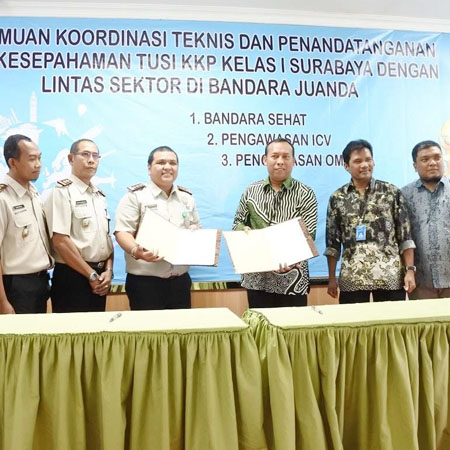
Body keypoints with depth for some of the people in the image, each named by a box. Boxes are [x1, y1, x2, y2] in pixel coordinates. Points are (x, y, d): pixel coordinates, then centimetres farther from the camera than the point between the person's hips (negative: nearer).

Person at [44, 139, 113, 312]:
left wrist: (108, 271, -1)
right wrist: (92, 275, -13)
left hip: (99, 280, 7)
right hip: (72, 278, -7)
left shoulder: (99, 195, 13)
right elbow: (60, 241, -17)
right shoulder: (62, 191, -10)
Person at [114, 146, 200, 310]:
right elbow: (122, 232, -10)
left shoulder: (187, 197, 14)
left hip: (180, 281, 5)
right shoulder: (135, 195, -3)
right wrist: (136, 251, -28)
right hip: (144, 282, -5)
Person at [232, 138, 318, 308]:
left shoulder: (305, 194, -3)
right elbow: (238, 223, 12)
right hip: (256, 279, 2)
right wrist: (245, 230, -12)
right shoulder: (251, 191, 6)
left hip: (291, 281, -2)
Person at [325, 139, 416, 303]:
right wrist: (331, 278, 4)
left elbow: (405, 236, 3)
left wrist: (410, 270, -4)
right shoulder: (337, 198, 5)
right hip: (351, 278, 1)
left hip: (390, 276, 0)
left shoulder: (392, 192, 4)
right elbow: (333, 243, 6)